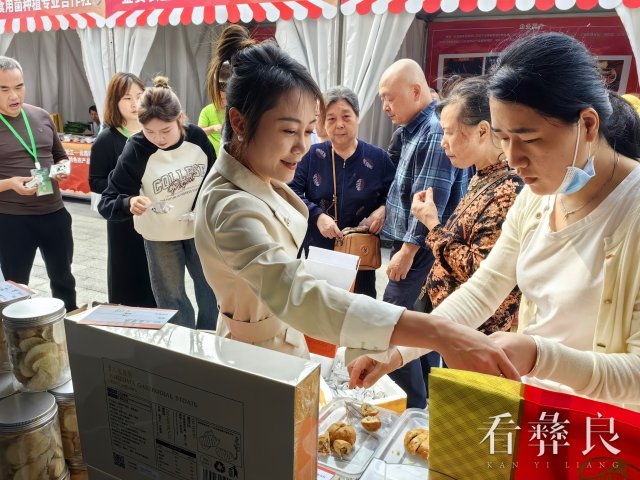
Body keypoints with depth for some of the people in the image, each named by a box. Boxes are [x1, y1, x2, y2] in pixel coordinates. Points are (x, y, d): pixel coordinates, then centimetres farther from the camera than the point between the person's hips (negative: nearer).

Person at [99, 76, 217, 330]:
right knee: (172, 302, 7)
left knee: (212, 294, 15)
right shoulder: (136, 149, -23)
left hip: (199, 228, 3)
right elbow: (107, 203, -22)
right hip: (159, 235, -2)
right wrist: (129, 203, -42)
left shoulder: (196, 137, -15)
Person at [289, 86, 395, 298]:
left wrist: (383, 210, -14)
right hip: (315, 253, 0)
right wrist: (317, 216, -20)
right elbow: (292, 193, -5)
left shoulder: (378, 158, 1)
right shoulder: (312, 155, 0)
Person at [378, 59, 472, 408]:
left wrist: (407, 251, -20)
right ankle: (424, 403, 31)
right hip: (412, 247, 10)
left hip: (420, 252, -10)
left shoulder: (437, 133, -18)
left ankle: (411, 410, 12)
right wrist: (385, 211, 16)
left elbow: (431, 203, -22)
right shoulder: (416, 131, 13)